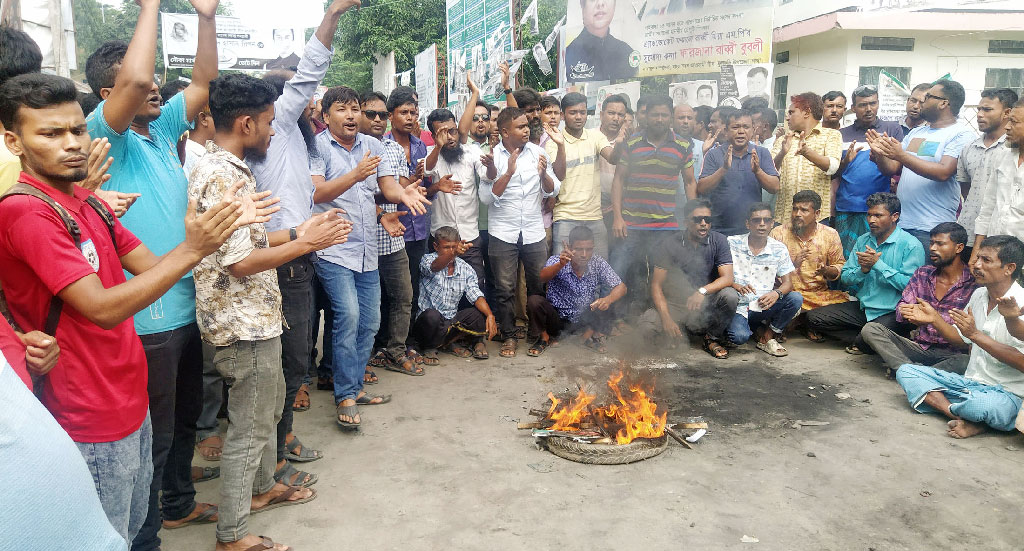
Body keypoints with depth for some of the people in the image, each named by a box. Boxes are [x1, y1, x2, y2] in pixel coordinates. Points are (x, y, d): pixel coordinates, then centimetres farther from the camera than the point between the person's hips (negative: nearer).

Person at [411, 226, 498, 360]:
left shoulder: (466, 269, 6)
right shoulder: (428, 260, -6)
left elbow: (475, 295, -5)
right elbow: (435, 267, -31)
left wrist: (490, 315, -25)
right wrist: (453, 253, -54)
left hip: (451, 322, 3)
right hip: (428, 324, -3)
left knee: (481, 314, -21)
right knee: (431, 315, -37)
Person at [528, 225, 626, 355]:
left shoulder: (598, 264, -12)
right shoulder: (557, 261, -19)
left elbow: (621, 287, -11)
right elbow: (542, 277, -39)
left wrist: (609, 299, -34)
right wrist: (560, 265, -59)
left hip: (584, 320, 1)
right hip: (557, 318, -1)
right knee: (534, 301, -27)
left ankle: (589, 335, 2)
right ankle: (545, 338, 0)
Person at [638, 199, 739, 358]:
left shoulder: (718, 241, -3)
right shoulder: (669, 243, -7)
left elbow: (727, 278, -14)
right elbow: (656, 285, -8)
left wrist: (703, 291, -35)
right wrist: (666, 319, -22)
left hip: (706, 304, 1)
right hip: (675, 304, -1)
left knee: (730, 296, -30)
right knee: (647, 327, -29)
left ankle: (712, 339, -3)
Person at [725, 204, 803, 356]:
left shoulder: (779, 249, 4)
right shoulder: (732, 244, -3)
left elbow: (788, 283, -1)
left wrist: (777, 293, -25)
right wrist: (736, 286, -27)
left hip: (763, 306, 3)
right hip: (738, 307, -3)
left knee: (796, 298, -24)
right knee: (739, 337, -32)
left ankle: (768, 337, -3)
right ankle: (759, 330, 7)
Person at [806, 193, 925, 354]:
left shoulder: (911, 245, -9)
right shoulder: (862, 241, 10)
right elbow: (845, 278, 7)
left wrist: (877, 264, -17)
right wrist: (863, 269, -15)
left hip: (892, 313, -6)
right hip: (862, 307, 6)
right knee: (813, 318, -8)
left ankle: (860, 342, 2)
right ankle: (864, 339, -5)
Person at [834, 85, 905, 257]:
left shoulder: (892, 128, 10)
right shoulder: (842, 135, 14)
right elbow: (832, 173, 13)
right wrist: (845, 162, -9)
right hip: (846, 210, 2)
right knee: (845, 260, 0)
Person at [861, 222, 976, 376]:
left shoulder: (973, 283, -5)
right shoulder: (923, 273, 11)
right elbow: (901, 307, 4)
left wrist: (934, 318, -29)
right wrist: (909, 313, -21)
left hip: (950, 352, -4)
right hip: (918, 345, 5)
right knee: (870, 329, -16)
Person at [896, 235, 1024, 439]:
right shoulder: (979, 295, 8)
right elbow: (961, 338, 19)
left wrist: (976, 334, -26)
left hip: (1006, 393, -8)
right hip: (969, 383, 8)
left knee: (982, 405, -42)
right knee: (905, 371, -5)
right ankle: (964, 418, -20)